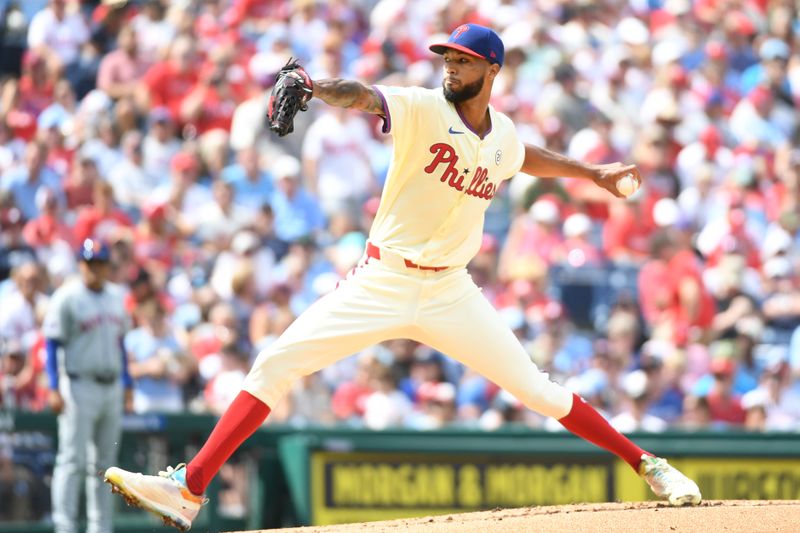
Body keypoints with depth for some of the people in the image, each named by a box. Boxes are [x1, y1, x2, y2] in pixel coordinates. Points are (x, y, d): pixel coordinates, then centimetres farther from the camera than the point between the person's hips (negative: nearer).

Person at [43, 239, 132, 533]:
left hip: (111, 387, 7)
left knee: (105, 462, 9)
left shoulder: (115, 297, 13)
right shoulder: (67, 298, -7)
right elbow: (52, 343, -8)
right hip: (79, 385, -7)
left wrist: (127, 385, 18)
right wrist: (54, 388, -16)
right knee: (73, 460, -10)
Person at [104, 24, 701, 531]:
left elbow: (525, 157, 32)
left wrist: (590, 172, 38)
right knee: (274, 365, -13)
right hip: (381, 285, -2)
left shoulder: (501, 134, 5)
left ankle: (646, 464, 20)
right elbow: (362, 96, -31)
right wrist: (311, 86, -52)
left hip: (450, 293, 2)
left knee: (537, 390, 3)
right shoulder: (423, 108, -10)